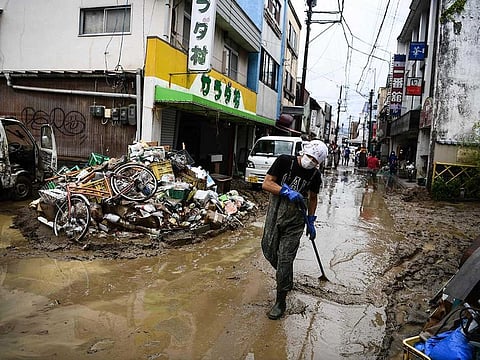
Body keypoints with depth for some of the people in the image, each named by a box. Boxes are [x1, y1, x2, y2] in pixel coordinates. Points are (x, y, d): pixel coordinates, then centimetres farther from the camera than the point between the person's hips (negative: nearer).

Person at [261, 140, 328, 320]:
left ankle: (281, 301, 9)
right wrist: (287, 191, -26)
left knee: (285, 259, -5)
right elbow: (266, 184, -13)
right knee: (269, 251, 10)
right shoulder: (284, 161, -11)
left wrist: (310, 221, 12)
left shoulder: (315, 176, -3)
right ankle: (287, 280, 40)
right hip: (274, 215, 1)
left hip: (295, 221, -1)